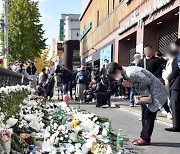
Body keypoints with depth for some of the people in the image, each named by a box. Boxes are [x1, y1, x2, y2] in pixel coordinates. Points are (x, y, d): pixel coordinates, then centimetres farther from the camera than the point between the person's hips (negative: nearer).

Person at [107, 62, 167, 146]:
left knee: (149, 114, -6)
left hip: (155, 90, -10)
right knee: (144, 113, 12)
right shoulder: (125, 74, 3)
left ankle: (145, 139, 1)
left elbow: (147, 81, -25)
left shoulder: (131, 73, -27)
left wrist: (132, 84, -21)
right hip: (148, 92, 10)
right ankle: (143, 136, 19)